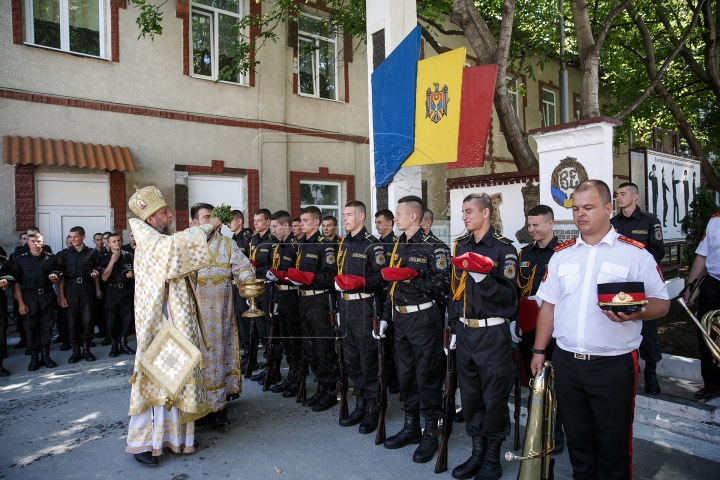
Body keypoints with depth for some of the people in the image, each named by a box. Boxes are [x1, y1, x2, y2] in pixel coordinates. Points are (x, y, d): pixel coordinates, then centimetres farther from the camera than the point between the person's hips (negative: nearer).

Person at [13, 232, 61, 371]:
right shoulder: (21, 260, 4)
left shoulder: (51, 258, 7)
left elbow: (57, 280, 10)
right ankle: (34, 358, 11)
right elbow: (17, 283, 1)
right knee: (31, 327, 2)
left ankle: (45, 356, 14)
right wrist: (20, 303, -6)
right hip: (29, 297, -1)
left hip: (47, 296, 1)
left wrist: (54, 279, -15)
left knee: (46, 327, 4)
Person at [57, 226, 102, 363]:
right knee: (72, 320, 3)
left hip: (87, 289, 0)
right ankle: (76, 350, 12)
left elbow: (96, 273, 12)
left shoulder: (92, 253, 6)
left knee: (87, 319, 1)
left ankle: (86, 349, 12)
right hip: (71, 289, 0)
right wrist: (61, 296, -4)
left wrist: (97, 289, 2)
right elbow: (61, 276, 1)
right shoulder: (64, 254, 5)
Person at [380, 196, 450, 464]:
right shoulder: (397, 246, 12)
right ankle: (411, 427, 30)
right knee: (405, 374, 15)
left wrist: (413, 278, -25)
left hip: (423, 318, -7)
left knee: (427, 377, 1)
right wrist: (386, 316, 15)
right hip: (400, 319, 8)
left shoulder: (432, 247, -11)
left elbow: (444, 283, -17)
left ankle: (430, 434, 16)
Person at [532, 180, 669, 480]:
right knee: (577, 438, 18)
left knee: (613, 442, 9)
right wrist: (539, 351, 9)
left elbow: (661, 303, -4)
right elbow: (548, 306, 11)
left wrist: (636, 312, -25)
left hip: (613, 364, -3)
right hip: (566, 362, 4)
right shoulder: (562, 254, 9)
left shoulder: (635, 253, -3)